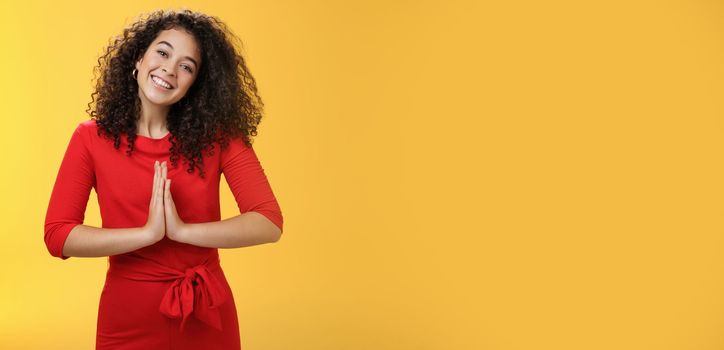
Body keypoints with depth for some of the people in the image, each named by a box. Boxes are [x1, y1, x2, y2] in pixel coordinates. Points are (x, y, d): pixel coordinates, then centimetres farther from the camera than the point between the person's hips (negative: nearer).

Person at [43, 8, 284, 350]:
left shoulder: (219, 135, -6)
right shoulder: (91, 138, -5)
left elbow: (269, 222, -14)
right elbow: (57, 236, -12)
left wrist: (183, 231, -23)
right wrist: (148, 233, -21)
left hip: (206, 314, 1)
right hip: (127, 316, 0)